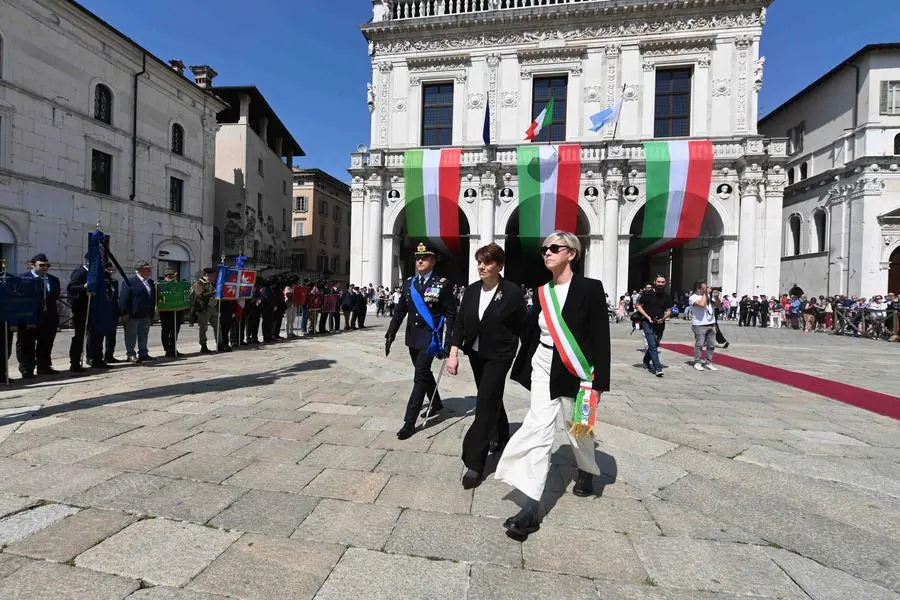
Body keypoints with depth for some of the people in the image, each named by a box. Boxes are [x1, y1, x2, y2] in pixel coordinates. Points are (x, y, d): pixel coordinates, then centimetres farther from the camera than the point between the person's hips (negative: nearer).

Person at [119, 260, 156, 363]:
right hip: (133, 315, -7)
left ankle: (143, 353, 20)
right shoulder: (129, 281, -8)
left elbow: (153, 297, 17)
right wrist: (125, 313, -17)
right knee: (131, 335, 2)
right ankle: (131, 355, 7)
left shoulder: (150, 282, 13)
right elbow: (123, 298, -12)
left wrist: (152, 311, 12)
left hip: (146, 315, 7)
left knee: (143, 335, 13)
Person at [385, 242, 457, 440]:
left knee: (420, 376, -8)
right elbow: (400, 311, 9)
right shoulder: (408, 283, 7)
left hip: (430, 338, -6)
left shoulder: (443, 283, -8)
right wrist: (390, 334, 4)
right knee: (424, 372, 19)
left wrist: (449, 341, -13)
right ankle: (437, 404, 41)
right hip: (413, 338, 6)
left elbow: (451, 314, -8)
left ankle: (409, 421, -1)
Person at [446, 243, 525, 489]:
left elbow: (522, 326, -6)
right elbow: (459, 323, 1)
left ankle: (474, 463, 2)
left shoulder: (512, 292, -13)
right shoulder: (471, 291, 1)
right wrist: (454, 353, -7)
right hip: (475, 353, 6)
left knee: (486, 402, -7)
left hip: (499, 356, -5)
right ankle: (502, 438, 45)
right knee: (491, 398, 21)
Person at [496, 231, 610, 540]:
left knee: (579, 428, 17)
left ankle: (586, 472, 49)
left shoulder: (590, 288, -10)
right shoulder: (542, 292, 5)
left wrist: (597, 383, -14)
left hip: (576, 373, -3)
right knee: (538, 429, -4)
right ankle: (532, 508, 1)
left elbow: (600, 338, -11)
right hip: (544, 371, 3)